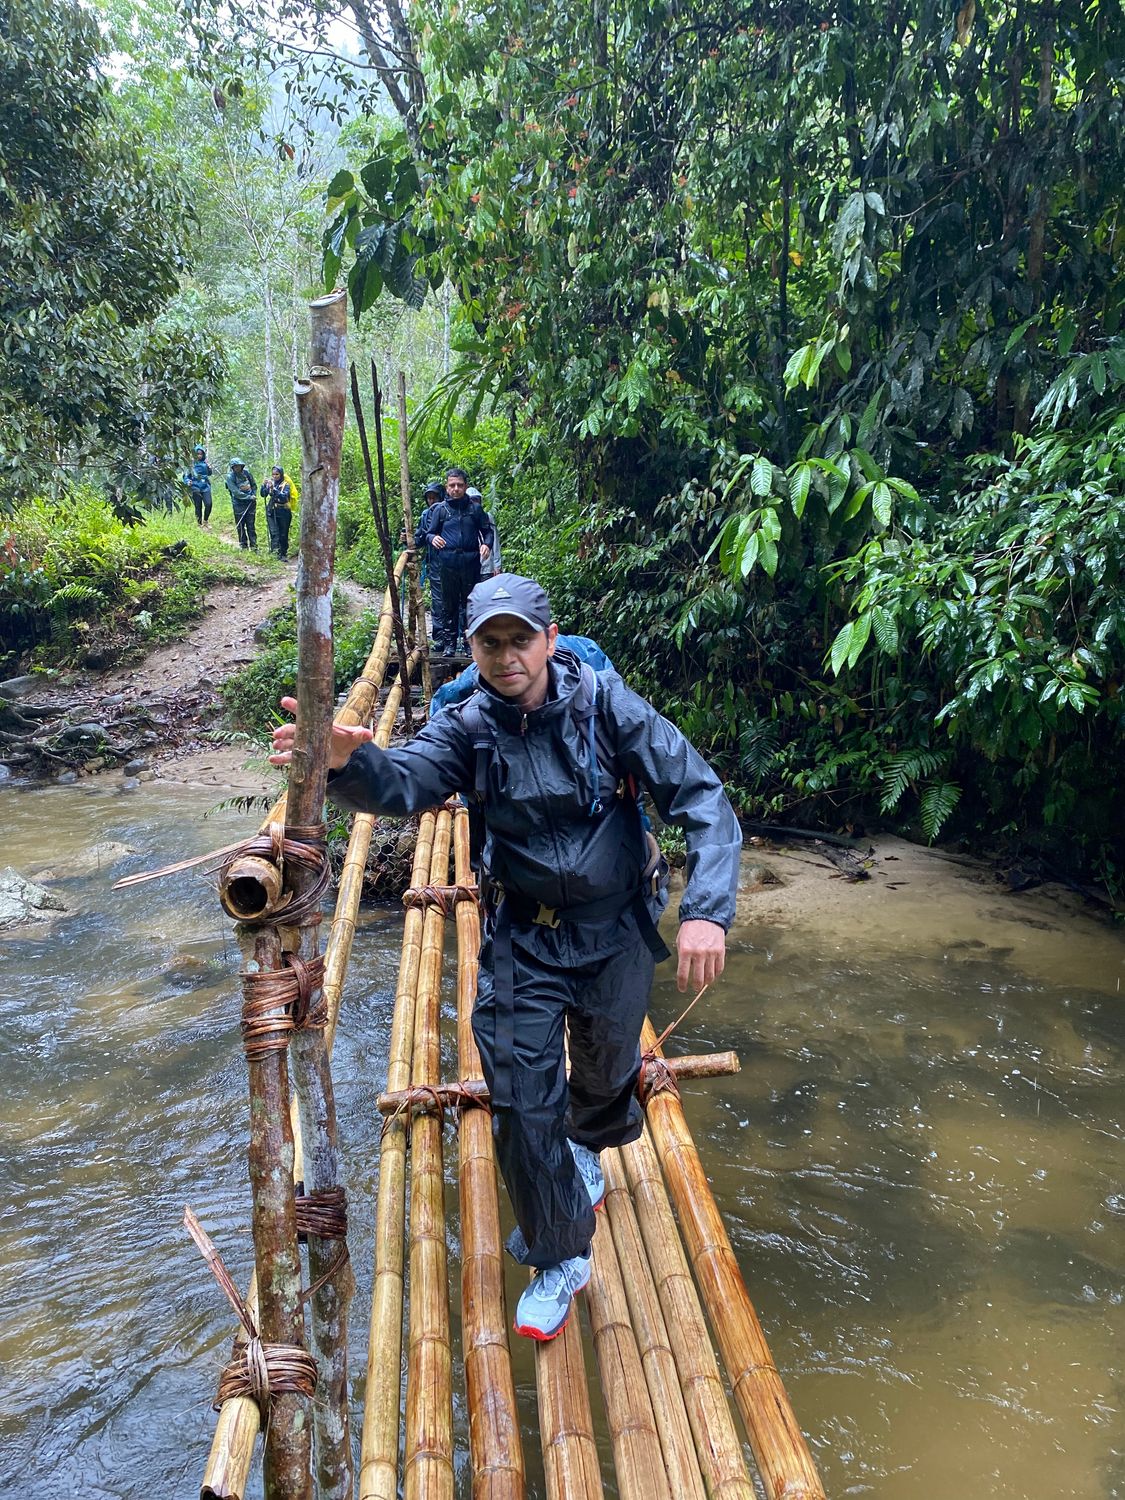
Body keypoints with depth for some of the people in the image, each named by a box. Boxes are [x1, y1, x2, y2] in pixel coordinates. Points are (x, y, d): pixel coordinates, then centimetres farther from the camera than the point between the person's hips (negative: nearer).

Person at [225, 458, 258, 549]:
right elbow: (236, 492, -16)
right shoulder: (230, 477, -11)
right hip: (239, 504, -3)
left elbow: (254, 485, 16)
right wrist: (249, 497, -16)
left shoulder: (247, 472, 1)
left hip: (250, 503, 3)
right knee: (240, 525, 2)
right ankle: (244, 546, 12)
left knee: (251, 525, 5)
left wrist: (254, 495, 1)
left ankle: (253, 545, 9)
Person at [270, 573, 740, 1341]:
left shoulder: (607, 706, -18)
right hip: (523, 939, 1)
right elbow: (400, 783, -30)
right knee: (523, 1105, 0)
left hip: (617, 933, 0)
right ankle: (560, 1258, 25)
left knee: (609, 1073, 22)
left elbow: (703, 799, -22)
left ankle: (587, 1147, 60)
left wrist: (707, 910, -35)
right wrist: (344, 760, -54)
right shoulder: (470, 728, -11)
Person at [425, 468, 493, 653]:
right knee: (449, 604, 4)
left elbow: (487, 531, 12)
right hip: (448, 563, 0)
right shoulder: (440, 509, 8)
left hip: (471, 562, 0)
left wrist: (486, 544, -9)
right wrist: (433, 538, -12)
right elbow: (429, 533, 11)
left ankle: (470, 641, 10)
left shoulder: (475, 508, 7)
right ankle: (449, 641, 10)